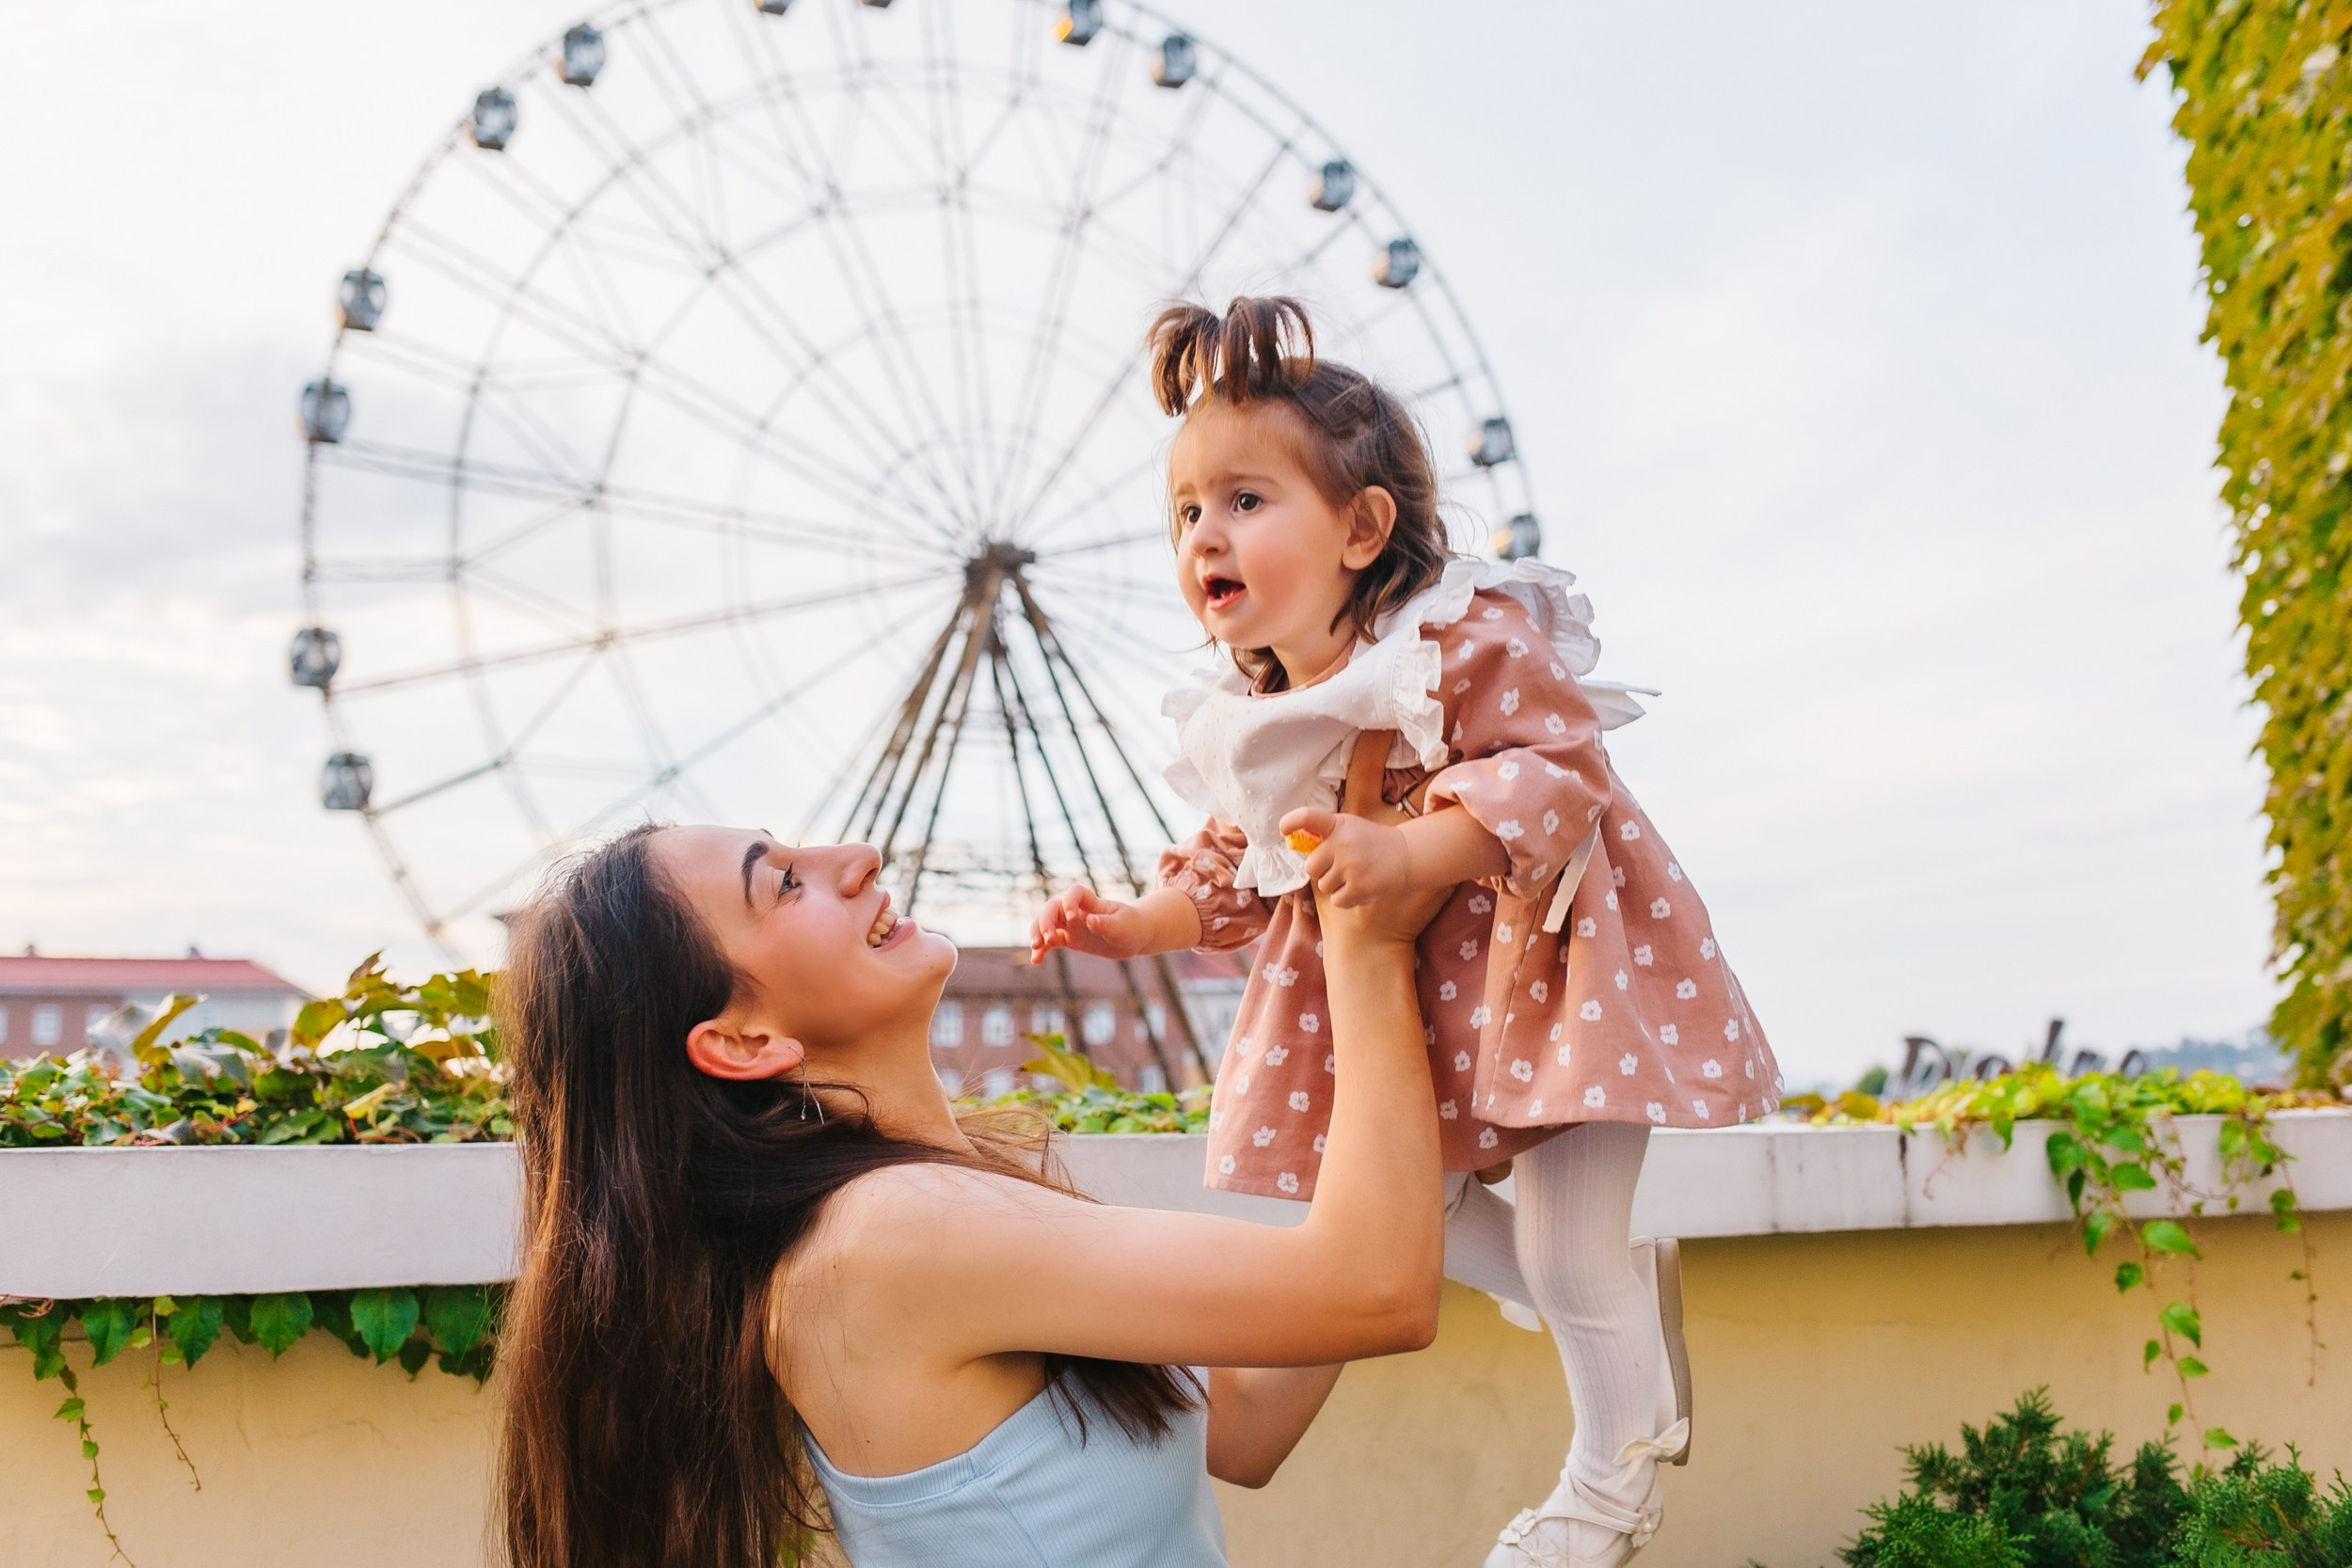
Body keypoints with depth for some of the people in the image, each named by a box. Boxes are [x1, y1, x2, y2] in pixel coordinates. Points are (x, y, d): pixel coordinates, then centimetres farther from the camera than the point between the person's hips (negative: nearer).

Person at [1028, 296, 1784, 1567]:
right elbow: (1235, 874, 10)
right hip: (1392, 997, 7)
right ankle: (1630, 1290, 38)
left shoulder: (1468, 641, -23)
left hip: (1550, 963, -7)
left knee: (1569, 1257, -3)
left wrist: (1407, 850, -44)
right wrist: (1134, 923, -4)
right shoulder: (1253, 722, -1)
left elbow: (1555, 772, -33)